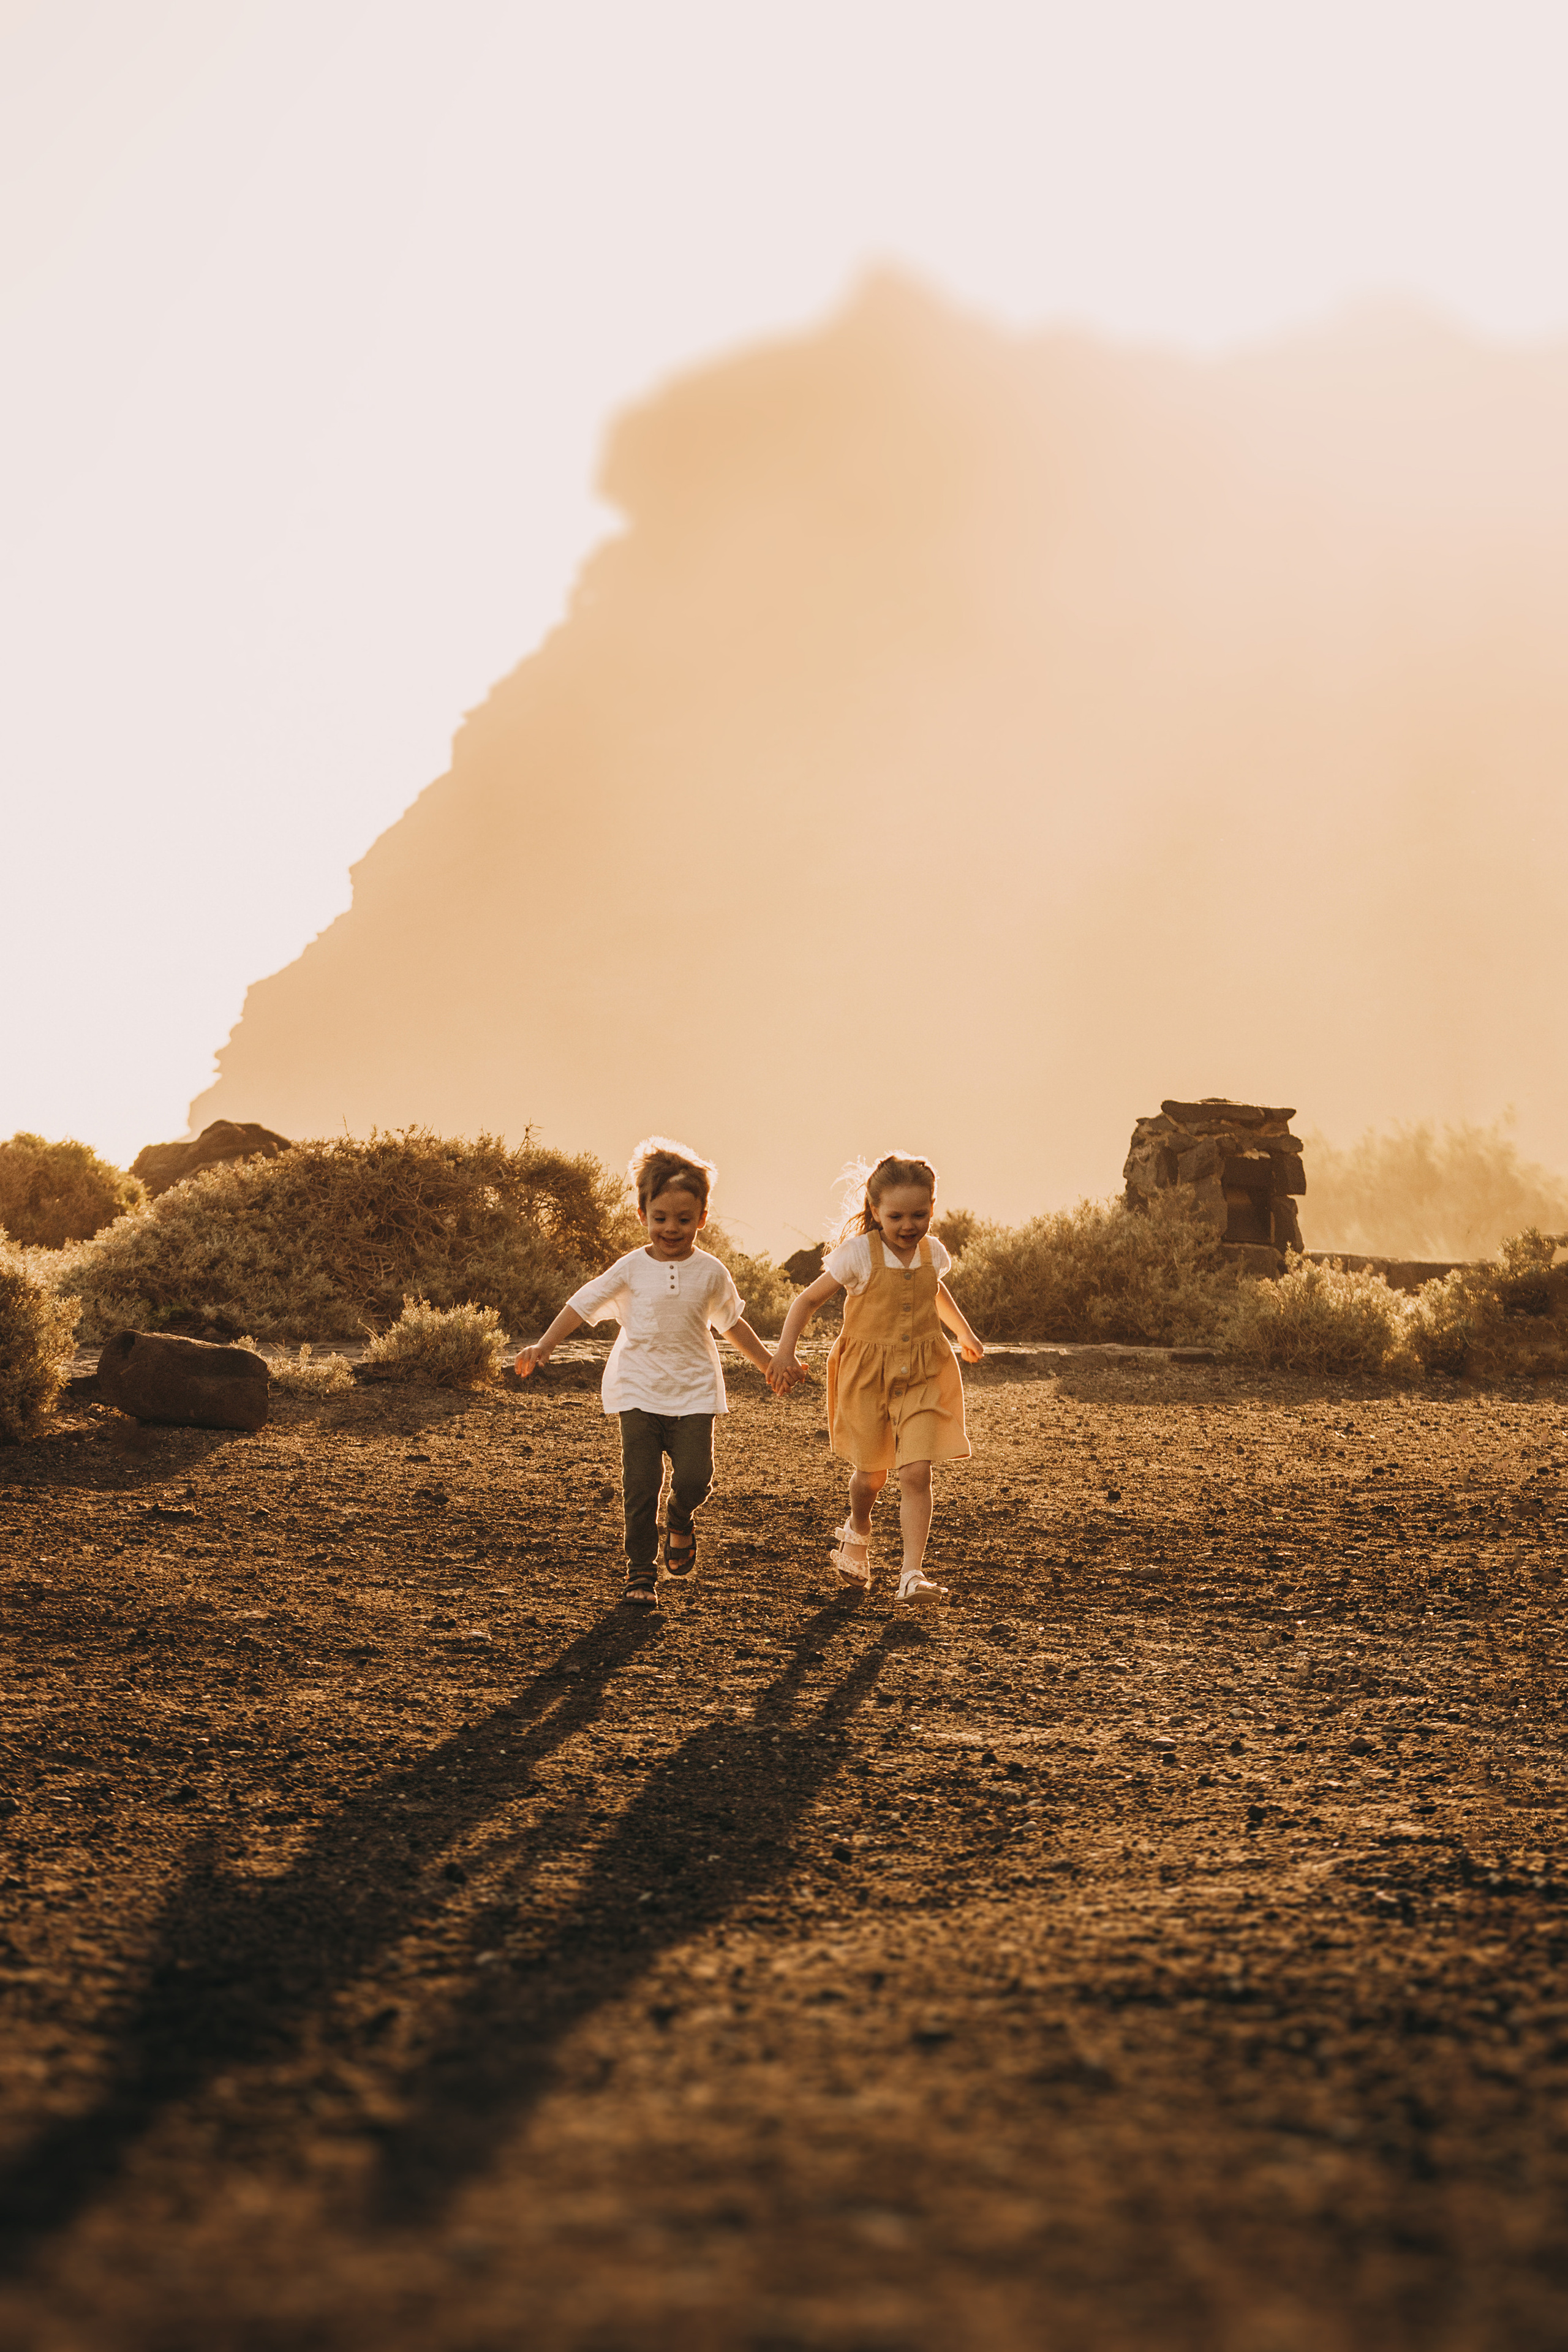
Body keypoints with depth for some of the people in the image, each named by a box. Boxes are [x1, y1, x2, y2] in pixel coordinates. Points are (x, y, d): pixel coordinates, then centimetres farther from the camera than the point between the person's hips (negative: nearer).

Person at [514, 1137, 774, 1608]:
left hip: (693, 1392, 1)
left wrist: (768, 1364, 22)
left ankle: (681, 1524, 21)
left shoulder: (711, 1273, 3)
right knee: (640, 1484, -5)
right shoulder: (631, 1269, -1)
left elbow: (732, 1322, 18)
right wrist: (542, 1348, -8)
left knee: (694, 1477, -14)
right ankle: (641, 1571, 7)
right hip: (639, 1391, -1)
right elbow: (582, 1305, 1)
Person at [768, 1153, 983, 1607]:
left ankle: (912, 1575, -13)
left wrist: (964, 1333, 38)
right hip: (866, 1376, -2)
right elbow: (809, 1300, -9)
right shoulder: (859, 1255, -15)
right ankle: (856, 1535, 47)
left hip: (921, 1377, 2)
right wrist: (785, 1352, -20)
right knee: (872, 1474, 13)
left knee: (917, 1473, -13)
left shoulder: (931, 1252, 0)